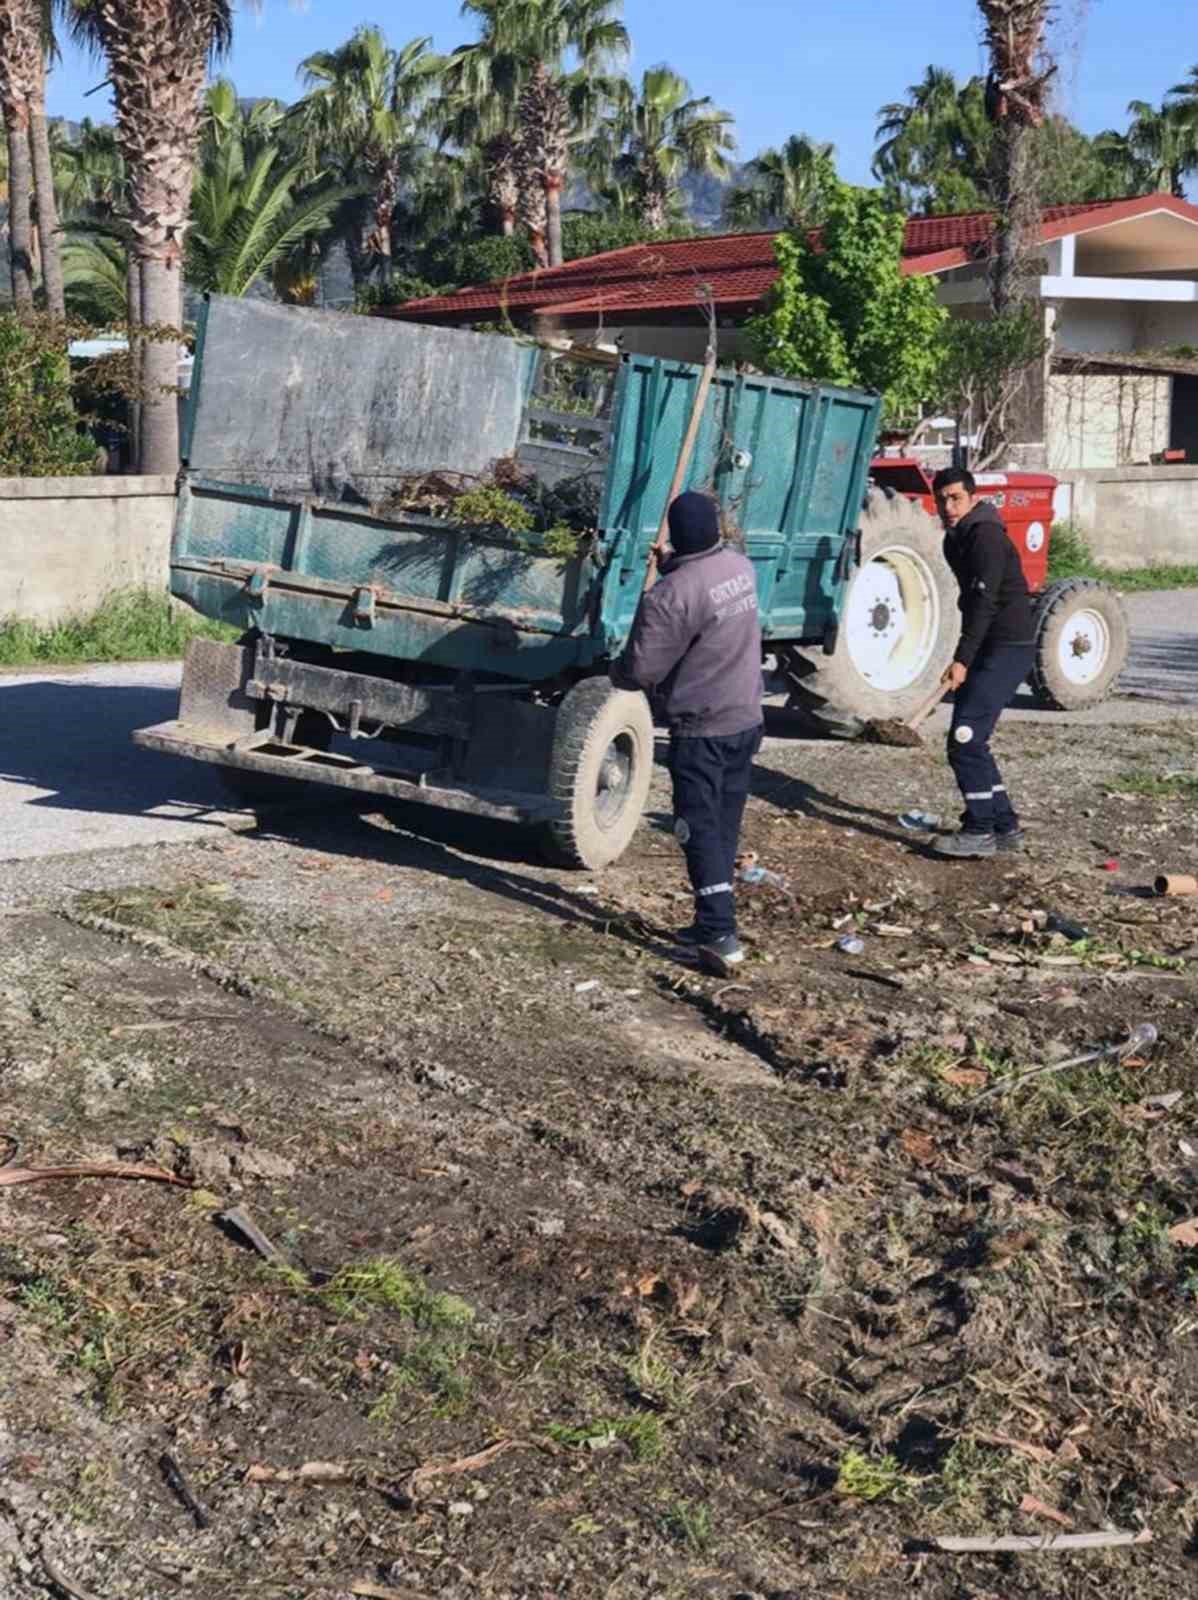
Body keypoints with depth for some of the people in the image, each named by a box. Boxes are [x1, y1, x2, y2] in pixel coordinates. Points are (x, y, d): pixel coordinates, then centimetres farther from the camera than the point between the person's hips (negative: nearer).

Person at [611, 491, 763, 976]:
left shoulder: (671, 594, -23)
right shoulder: (741, 566, 1)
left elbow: (642, 669, -21)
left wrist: (616, 672, 1)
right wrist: (670, 565, 20)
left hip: (701, 730, -7)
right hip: (746, 719, 7)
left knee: (701, 832, -2)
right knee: (725, 830, 15)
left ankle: (721, 937, -8)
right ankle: (712, 923, 25)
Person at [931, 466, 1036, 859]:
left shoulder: (985, 536, -16)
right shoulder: (957, 539, 14)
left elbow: (984, 602, -24)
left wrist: (962, 659, -29)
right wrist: (966, 657, 24)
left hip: (1007, 646, -10)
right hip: (993, 647, 10)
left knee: (966, 739, -12)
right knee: (970, 740, 11)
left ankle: (980, 830, -6)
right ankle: (1005, 826, 18)